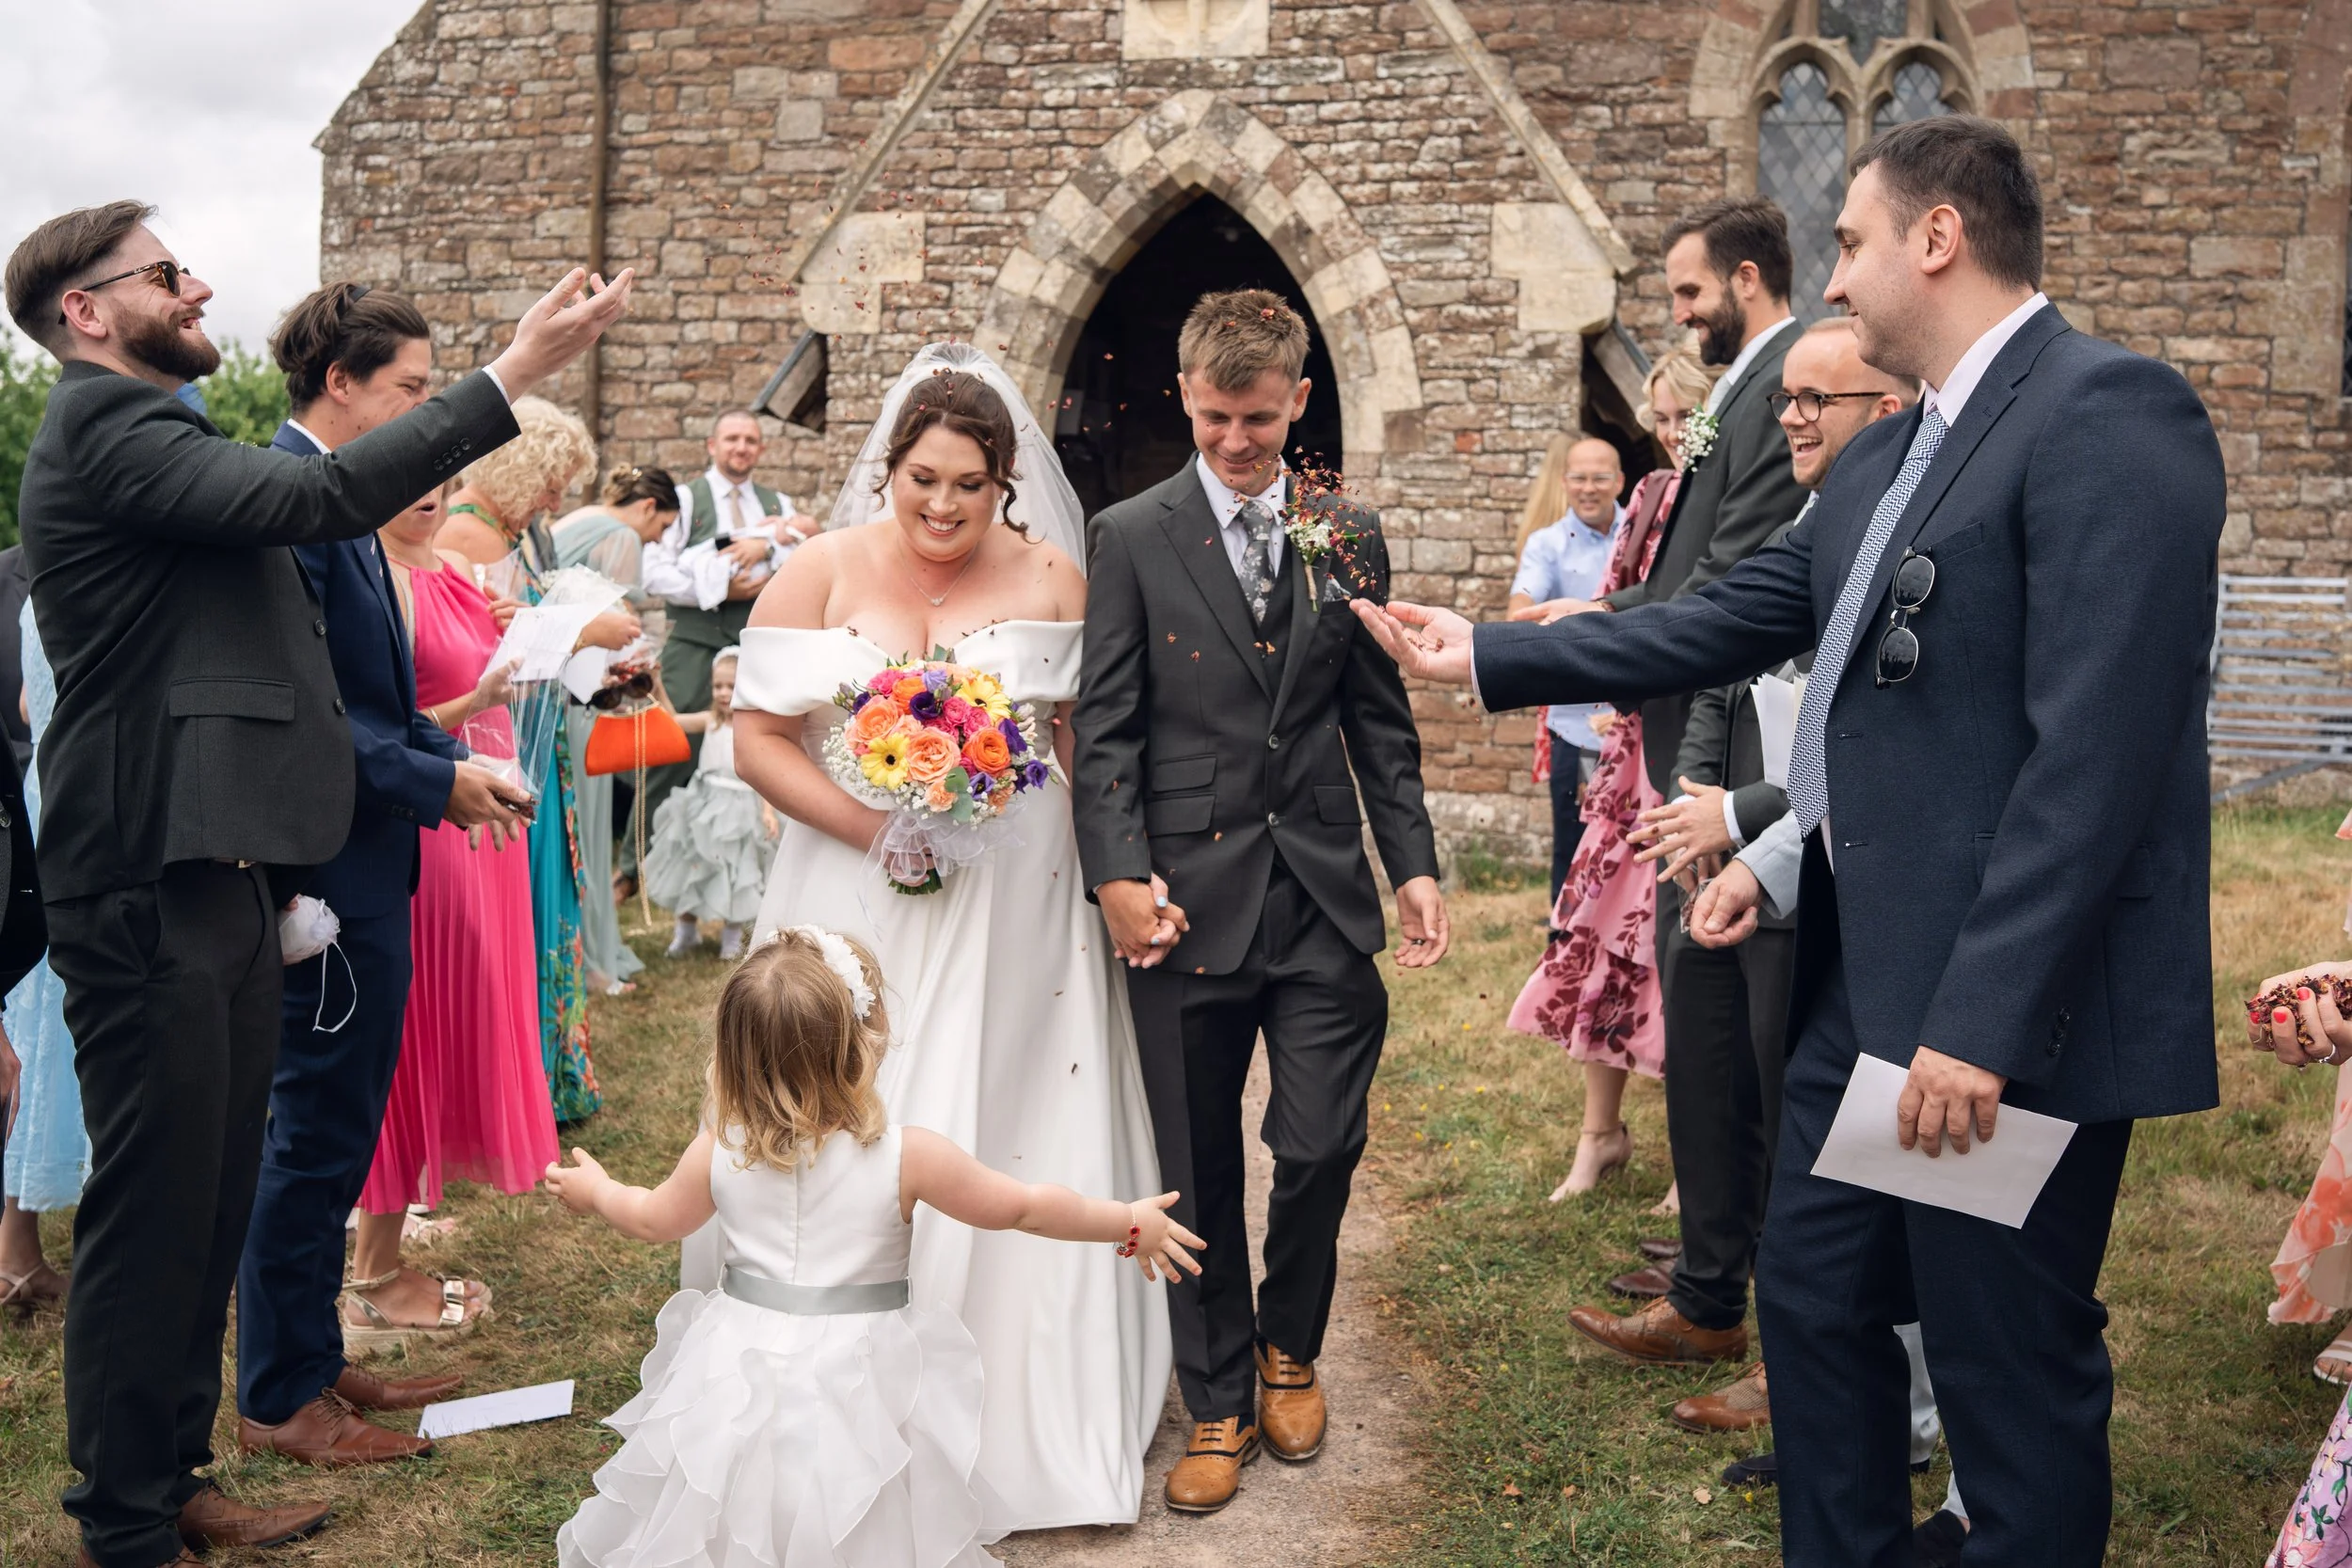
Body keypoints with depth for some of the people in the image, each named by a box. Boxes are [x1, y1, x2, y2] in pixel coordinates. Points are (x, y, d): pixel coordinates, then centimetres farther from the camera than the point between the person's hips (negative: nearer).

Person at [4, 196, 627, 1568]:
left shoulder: (144, 432, 22)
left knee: (207, 1200, 15)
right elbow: (312, 498, -24)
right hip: (153, 889, -10)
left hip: (214, 883, 10)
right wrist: (512, 377, -23)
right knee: (154, 1206, -1)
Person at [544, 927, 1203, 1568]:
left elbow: (656, 1219, 10)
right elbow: (1024, 1207, -8)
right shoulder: (907, 1156, -18)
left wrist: (593, 1190, 32)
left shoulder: (720, 1151, -9)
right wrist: (1132, 1223, 6)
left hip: (742, 1368, 2)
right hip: (856, 1387, -2)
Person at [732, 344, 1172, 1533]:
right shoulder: (821, 574, 1)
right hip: (861, 910, 0)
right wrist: (865, 825, -16)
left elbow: (1094, 742, 7)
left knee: (1017, 1146, 5)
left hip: (1017, 911, 1)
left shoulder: (1051, 578, 4)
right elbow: (757, 738, -2)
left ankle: (1021, 1420, 23)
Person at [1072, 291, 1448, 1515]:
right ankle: (1217, 1405, 26)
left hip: (1323, 895, 2)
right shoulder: (1131, 537, 1)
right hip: (1188, 898, -1)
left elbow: (1380, 720, 11)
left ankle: (1288, 1347, 30)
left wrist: (1413, 862, 3)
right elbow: (1105, 727, -3)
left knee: (1322, 1146, 0)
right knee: (1198, 1171, 8)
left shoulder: (1350, 536, 9)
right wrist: (1118, 875, -13)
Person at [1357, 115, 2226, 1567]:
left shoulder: (2110, 411, -15)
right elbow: (1719, 626, 18)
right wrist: (1488, 655, 19)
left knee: (2013, 1377, 5)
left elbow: (2098, 749, -22)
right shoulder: (1886, 457, 15)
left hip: (2006, 1013, -9)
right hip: (1866, 983, 9)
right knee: (1813, 1299, 19)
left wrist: (1982, 1020, -24)